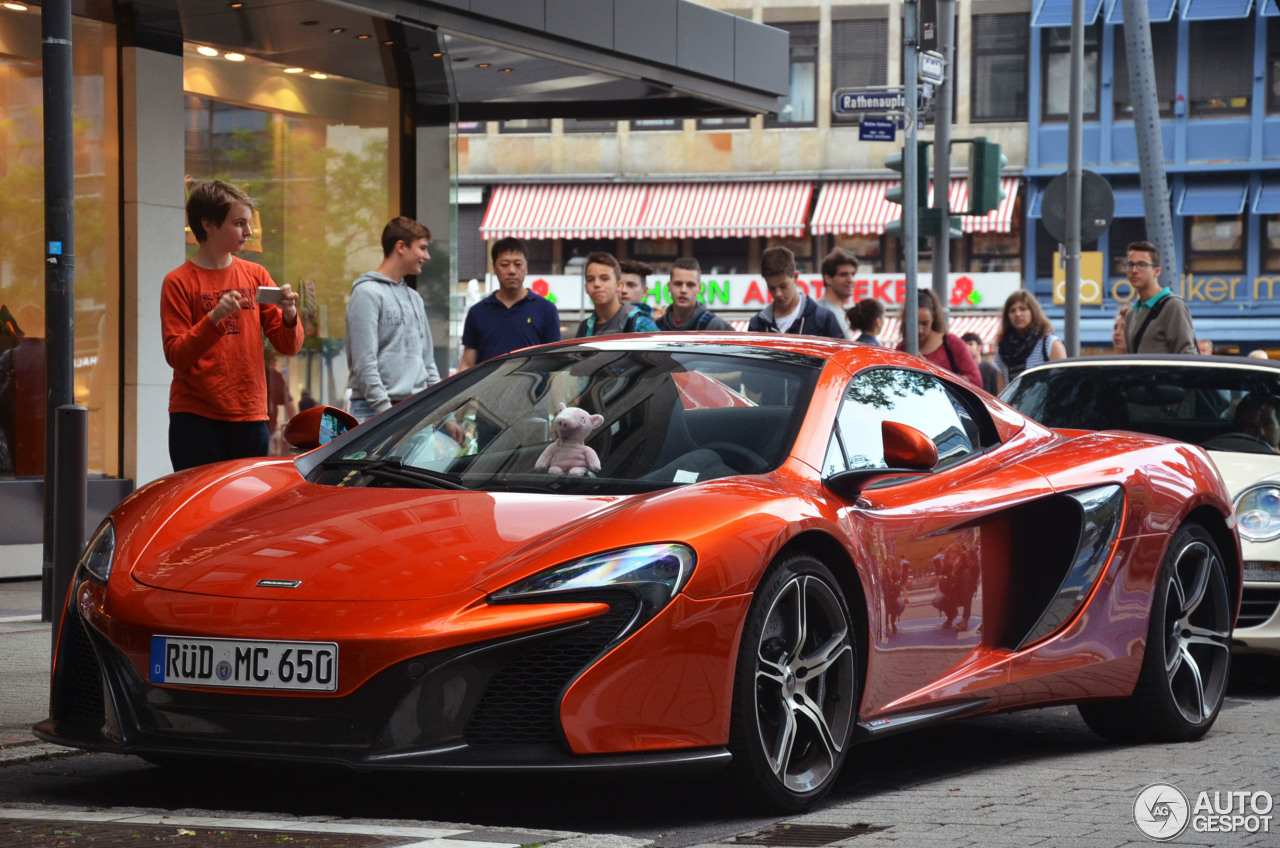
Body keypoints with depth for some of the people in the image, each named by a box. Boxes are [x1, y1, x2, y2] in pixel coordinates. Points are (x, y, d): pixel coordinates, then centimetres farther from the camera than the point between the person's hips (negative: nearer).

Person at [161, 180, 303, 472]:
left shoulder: (255, 275, 12)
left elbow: (289, 346, 10)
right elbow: (176, 355, -9)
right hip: (196, 420, -4)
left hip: (250, 418, 4)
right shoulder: (179, 282, -1)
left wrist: (289, 315, -11)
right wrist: (214, 317, -22)